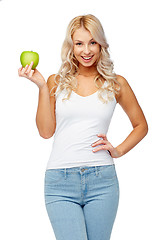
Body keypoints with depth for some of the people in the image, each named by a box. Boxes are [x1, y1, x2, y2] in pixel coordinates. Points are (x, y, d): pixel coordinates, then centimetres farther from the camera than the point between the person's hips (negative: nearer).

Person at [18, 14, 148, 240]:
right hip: (60, 180, -1)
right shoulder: (56, 82, 9)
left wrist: (119, 150, 4)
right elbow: (46, 131, 0)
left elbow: (141, 125, 19)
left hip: (102, 180, 1)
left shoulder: (116, 83, 8)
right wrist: (42, 86, -3)